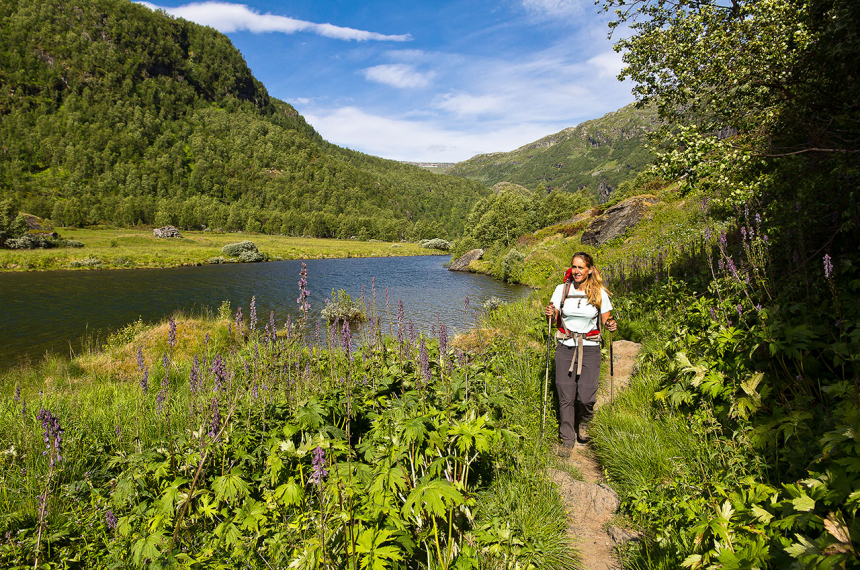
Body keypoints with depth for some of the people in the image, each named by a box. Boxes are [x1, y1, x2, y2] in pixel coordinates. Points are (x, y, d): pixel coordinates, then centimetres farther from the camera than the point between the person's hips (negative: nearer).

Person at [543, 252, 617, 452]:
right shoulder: (562, 290, 2)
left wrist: (611, 325, -15)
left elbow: (606, 320, 7)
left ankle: (583, 424, 28)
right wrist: (551, 314, -14)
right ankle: (568, 439, 18)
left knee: (586, 397, -7)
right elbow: (556, 321, 8)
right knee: (566, 396, 0)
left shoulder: (600, 293, 0)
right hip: (565, 347, 1)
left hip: (589, 348, -1)